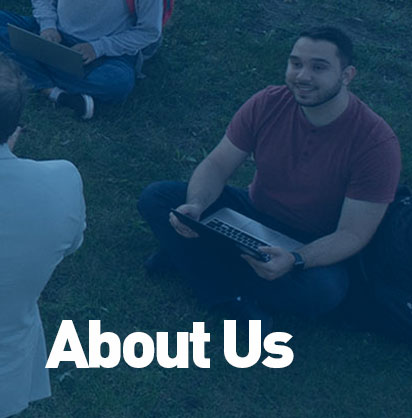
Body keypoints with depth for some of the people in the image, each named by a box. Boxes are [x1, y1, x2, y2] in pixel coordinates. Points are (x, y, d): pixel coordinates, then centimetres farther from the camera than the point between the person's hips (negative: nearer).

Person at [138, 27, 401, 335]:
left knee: (324, 290, -39)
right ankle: (239, 297, -19)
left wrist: (294, 261, -41)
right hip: (253, 214, 4)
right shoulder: (268, 104, -13)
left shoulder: (376, 142, -24)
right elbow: (217, 165, -7)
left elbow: (353, 235, -23)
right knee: (156, 197, -13)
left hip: (313, 248, -4)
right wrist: (195, 205, -30)